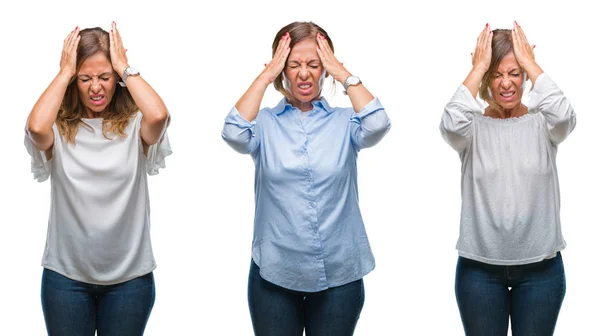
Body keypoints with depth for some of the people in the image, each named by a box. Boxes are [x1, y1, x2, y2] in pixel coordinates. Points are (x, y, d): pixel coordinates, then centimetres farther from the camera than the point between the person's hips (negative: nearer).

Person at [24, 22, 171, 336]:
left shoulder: (134, 124, -5)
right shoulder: (59, 128, -4)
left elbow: (159, 115, -26)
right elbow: (36, 127, -25)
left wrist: (125, 68, -13)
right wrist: (65, 71, -13)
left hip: (129, 276, 0)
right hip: (66, 275, 0)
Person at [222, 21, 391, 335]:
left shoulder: (344, 121, 2)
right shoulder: (265, 123, 1)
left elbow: (377, 124, -18)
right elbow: (234, 133, -19)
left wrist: (343, 73, -9)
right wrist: (265, 76, -12)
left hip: (339, 275, 1)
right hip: (274, 274, 0)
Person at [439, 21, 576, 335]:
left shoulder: (541, 124, 1)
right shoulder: (474, 128, -1)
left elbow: (563, 115, -22)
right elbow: (452, 122, -24)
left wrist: (529, 61, -13)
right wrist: (478, 67, -14)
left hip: (540, 266, 0)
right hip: (480, 267, 0)